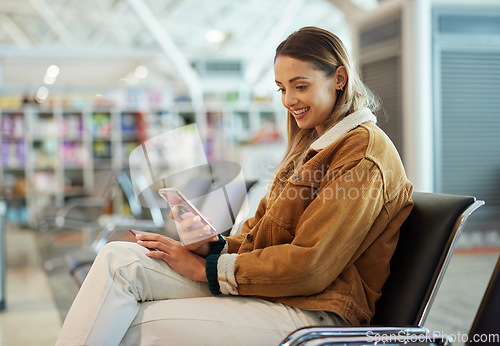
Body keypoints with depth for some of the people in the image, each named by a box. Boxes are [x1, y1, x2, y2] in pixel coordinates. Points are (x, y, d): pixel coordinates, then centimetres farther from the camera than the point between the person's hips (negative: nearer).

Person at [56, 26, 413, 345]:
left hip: (311, 310, -8)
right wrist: (215, 245, -3)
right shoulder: (314, 144, 19)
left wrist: (207, 268, -14)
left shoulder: (365, 153, -11)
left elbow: (310, 265, -17)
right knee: (118, 259, -10)